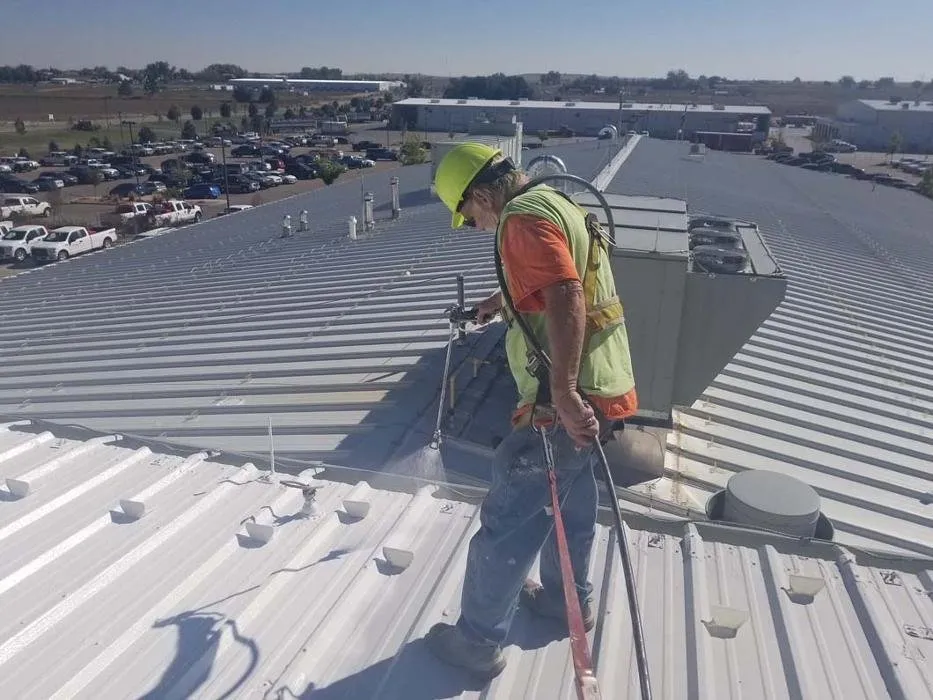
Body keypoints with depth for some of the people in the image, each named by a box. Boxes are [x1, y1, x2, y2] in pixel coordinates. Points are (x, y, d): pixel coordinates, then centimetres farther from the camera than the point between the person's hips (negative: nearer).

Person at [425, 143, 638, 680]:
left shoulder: (524, 217, -16)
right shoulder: (558, 204, 16)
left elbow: (567, 300, -31)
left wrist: (564, 394, -33)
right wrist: (508, 298, 42)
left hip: (568, 405, -10)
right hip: (600, 393, 10)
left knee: (506, 523, 3)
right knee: (571, 500, 26)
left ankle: (479, 642, 20)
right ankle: (569, 598, 47)